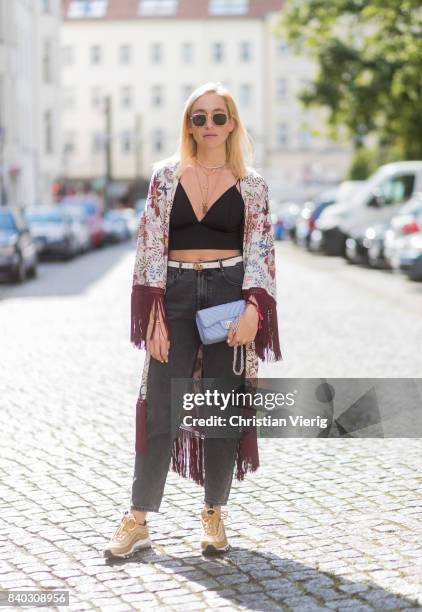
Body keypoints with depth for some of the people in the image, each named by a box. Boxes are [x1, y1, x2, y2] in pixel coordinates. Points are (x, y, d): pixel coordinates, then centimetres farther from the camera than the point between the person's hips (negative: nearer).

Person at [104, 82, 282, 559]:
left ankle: (214, 515, 19)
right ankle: (138, 519, 7)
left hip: (230, 293, 0)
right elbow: (150, 246, 1)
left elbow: (261, 253, 2)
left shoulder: (251, 185, 6)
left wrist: (252, 310, -13)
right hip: (176, 292, 0)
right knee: (160, 408, -1)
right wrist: (154, 317, -7)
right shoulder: (166, 176, 5)